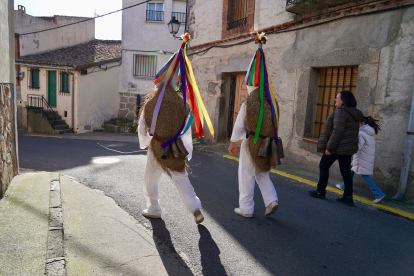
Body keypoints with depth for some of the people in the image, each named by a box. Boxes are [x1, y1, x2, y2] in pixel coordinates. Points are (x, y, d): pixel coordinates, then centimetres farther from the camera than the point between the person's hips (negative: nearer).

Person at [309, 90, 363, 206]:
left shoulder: (341, 112, -17)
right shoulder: (354, 114, 15)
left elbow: (337, 132, -24)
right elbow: (352, 133, 18)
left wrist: (329, 147, -21)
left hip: (337, 147, -9)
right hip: (349, 148, 9)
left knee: (324, 166, 6)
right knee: (346, 171, 9)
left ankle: (320, 191, 13)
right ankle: (348, 197, 10)